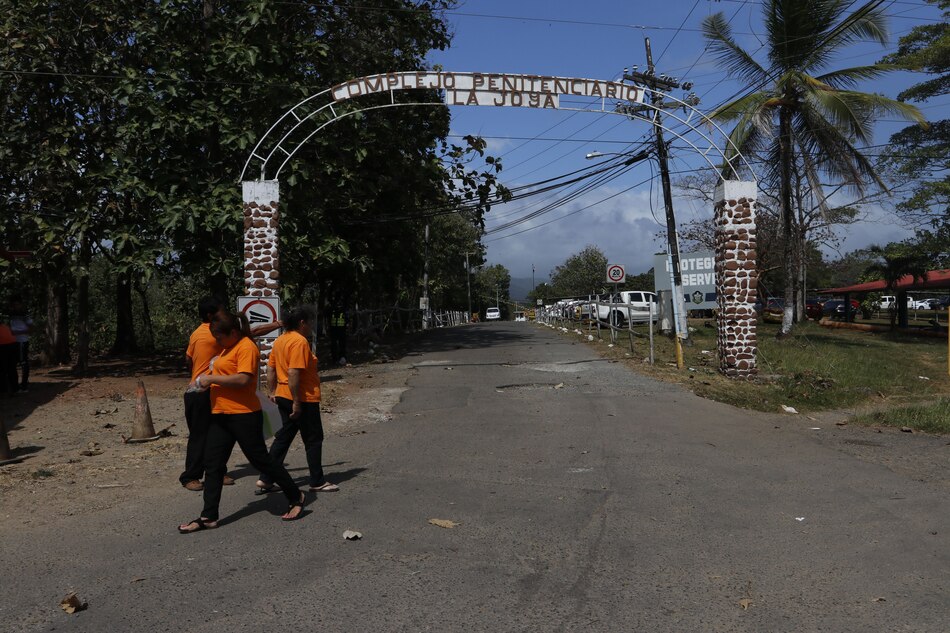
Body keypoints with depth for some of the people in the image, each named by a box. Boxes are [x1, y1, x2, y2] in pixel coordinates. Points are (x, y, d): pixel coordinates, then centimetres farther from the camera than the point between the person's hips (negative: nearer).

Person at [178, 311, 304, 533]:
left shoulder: (247, 347, -14)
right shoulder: (228, 348, 17)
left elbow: (243, 379, -24)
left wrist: (212, 378, -18)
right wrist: (209, 378, 11)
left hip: (244, 415, -9)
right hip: (221, 415, 10)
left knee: (260, 459, 0)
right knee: (213, 464, 6)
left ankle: (296, 497, 17)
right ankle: (208, 517, 12)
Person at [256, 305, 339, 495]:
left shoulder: (280, 340, 10)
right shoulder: (300, 341, -18)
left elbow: (270, 368, 14)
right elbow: (293, 373, -25)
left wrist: (271, 391, 18)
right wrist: (297, 402, -22)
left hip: (283, 396, 9)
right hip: (303, 399, -9)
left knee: (283, 437, 15)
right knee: (314, 440, 4)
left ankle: (265, 480, 16)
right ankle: (317, 482, 13)